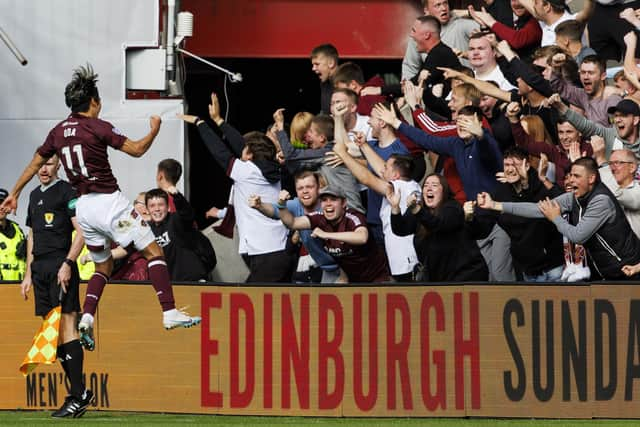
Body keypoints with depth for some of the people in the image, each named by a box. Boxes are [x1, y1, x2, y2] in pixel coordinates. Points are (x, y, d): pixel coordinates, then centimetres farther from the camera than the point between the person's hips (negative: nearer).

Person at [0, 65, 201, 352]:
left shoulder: (58, 132, 10)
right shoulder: (98, 127, -9)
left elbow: (34, 163, 19)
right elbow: (137, 149, -11)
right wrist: (154, 130, 8)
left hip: (84, 207, 7)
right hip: (109, 201, -7)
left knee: (103, 267, 20)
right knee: (153, 252, -2)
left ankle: (86, 318, 0)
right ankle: (170, 313, -13)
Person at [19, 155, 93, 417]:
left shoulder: (66, 192, -2)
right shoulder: (35, 195, 22)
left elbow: (81, 233, -9)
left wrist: (67, 263, -18)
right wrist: (28, 274, 22)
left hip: (60, 267, -8)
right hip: (40, 268, 8)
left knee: (66, 328, -13)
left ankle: (79, 394, -15)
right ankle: (78, 393, 8)